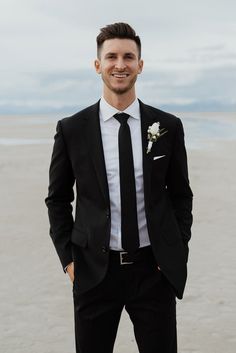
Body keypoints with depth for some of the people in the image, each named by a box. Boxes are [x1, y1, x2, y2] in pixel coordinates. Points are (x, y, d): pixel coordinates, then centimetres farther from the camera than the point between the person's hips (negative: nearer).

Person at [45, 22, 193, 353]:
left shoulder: (168, 127, 0)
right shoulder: (71, 129, -2)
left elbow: (181, 195, 8)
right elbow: (58, 198, 6)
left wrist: (178, 255, 1)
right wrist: (68, 257, 0)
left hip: (155, 270, 1)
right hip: (94, 271, 0)